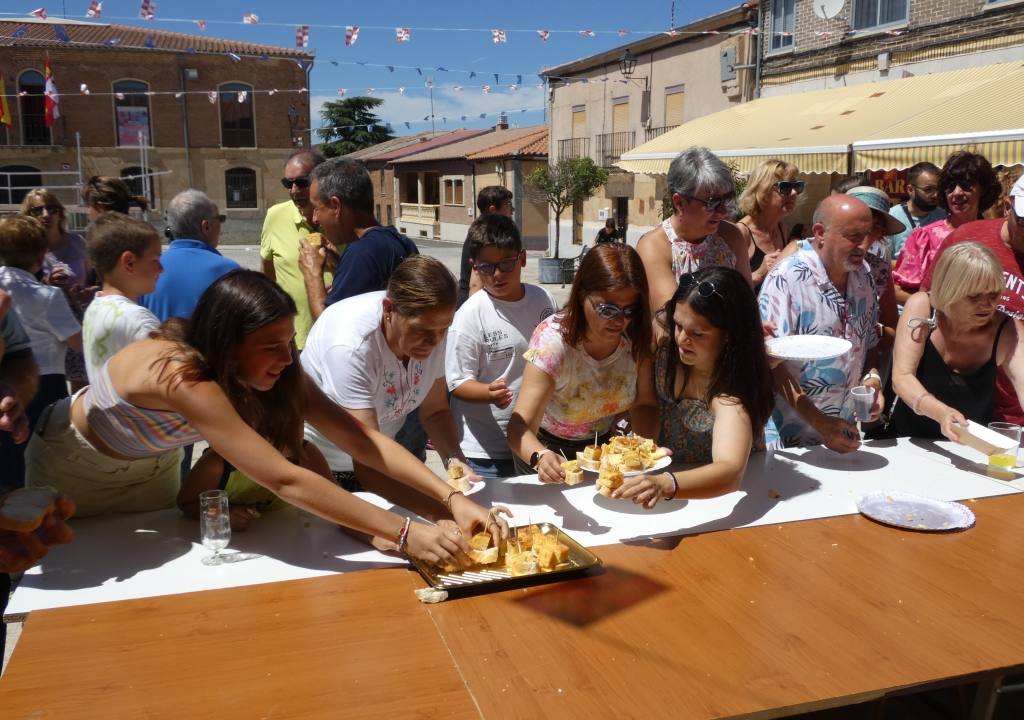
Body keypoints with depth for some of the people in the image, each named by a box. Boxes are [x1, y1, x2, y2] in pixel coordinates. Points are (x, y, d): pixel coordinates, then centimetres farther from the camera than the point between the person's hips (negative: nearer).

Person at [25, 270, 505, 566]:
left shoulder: (276, 372, -25)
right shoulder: (180, 375, -44)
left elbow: (361, 439, -27)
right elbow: (284, 480, -50)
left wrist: (452, 497, -38)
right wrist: (405, 534, -53)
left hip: (147, 466, 5)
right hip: (74, 466, -4)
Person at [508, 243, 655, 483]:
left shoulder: (636, 338, -18)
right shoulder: (552, 341, -30)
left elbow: (642, 405, -9)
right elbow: (520, 427, -35)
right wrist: (540, 457, -56)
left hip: (605, 444, 3)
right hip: (549, 449, -2)